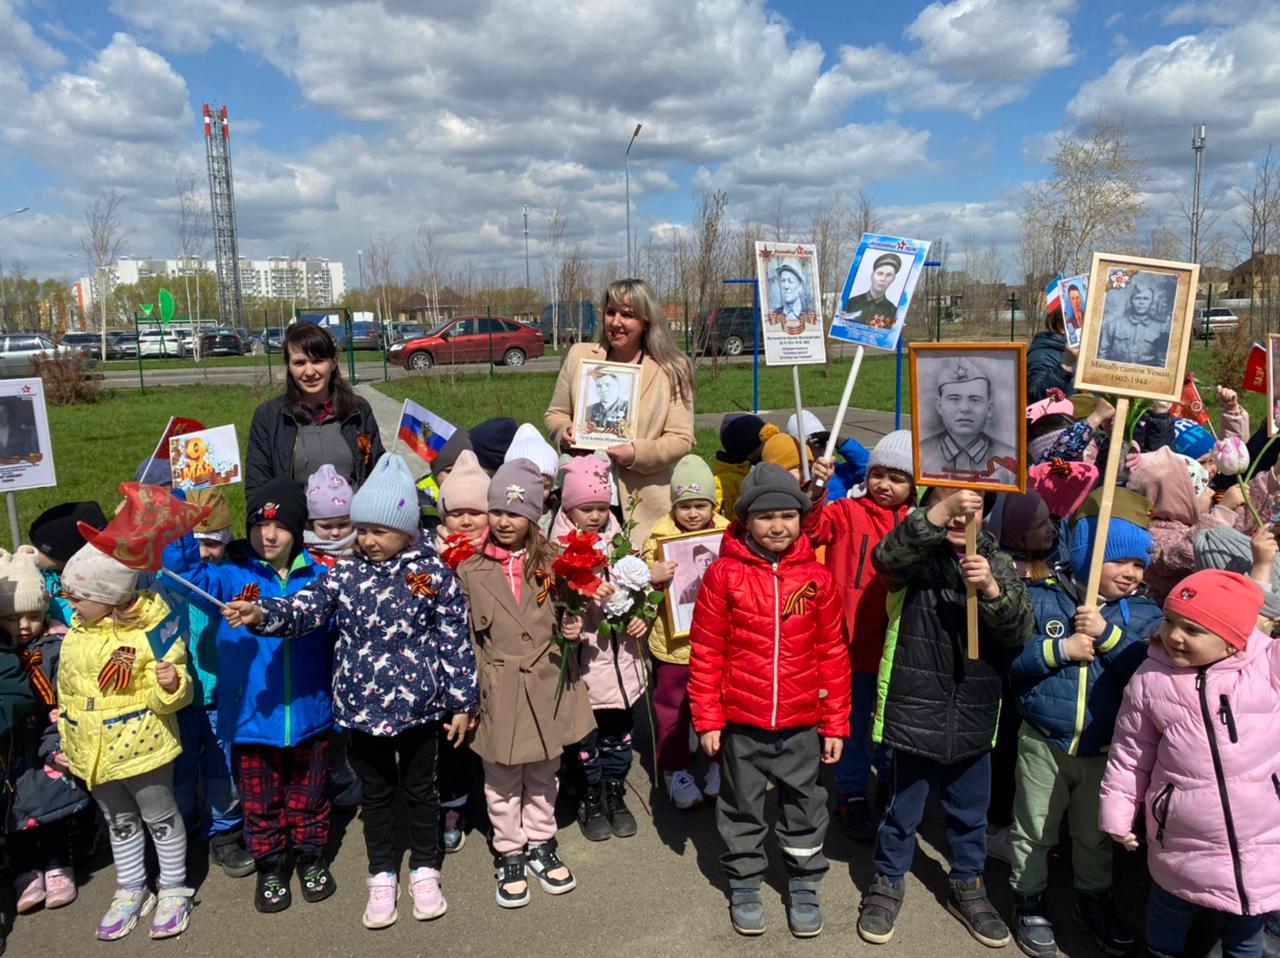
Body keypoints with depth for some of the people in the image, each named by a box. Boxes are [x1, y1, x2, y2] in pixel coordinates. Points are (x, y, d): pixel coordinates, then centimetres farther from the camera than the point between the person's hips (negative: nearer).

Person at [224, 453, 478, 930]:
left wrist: (460, 703, -6)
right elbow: (305, 608, -10)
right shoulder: (346, 573, -3)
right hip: (363, 706, 3)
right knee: (376, 793, 17)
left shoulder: (434, 574, -12)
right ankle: (382, 876, 34)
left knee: (419, 788, 15)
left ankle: (425, 869, 35)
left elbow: (455, 640, -8)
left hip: (418, 704, -2)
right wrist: (261, 613, -31)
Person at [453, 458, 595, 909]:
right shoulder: (470, 570, -6)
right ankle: (509, 854, 30)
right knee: (502, 779, 12)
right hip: (498, 689, -2)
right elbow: (462, 635, -2)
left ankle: (540, 844, 36)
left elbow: (566, 614, 12)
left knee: (544, 773, 18)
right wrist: (470, 687, -6)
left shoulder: (551, 563, -1)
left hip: (546, 684, 2)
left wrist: (574, 628, -10)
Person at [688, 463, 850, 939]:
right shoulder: (724, 574, -10)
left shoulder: (816, 576, -4)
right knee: (742, 808, 16)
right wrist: (707, 719, -5)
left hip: (802, 723, 2)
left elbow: (833, 652, 2)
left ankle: (804, 886, 38)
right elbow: (706, 652, -6)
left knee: (804, 807, 16)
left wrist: (835, 722, 3)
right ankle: (743, 886, 37)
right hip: (740, 722, -1)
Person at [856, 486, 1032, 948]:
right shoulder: (914, 556, -7)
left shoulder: (998, 564, 3)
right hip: (916, 710, -3)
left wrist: (991, 589, -25)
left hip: (974, 715, 3)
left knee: (971, 811, 20)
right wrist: (941, 510, -45)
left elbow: (1019, 631, -6)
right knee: (903, 808, 13)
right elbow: (889, 552, -32)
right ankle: (888, 883, 34)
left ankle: (968, 885, 42)